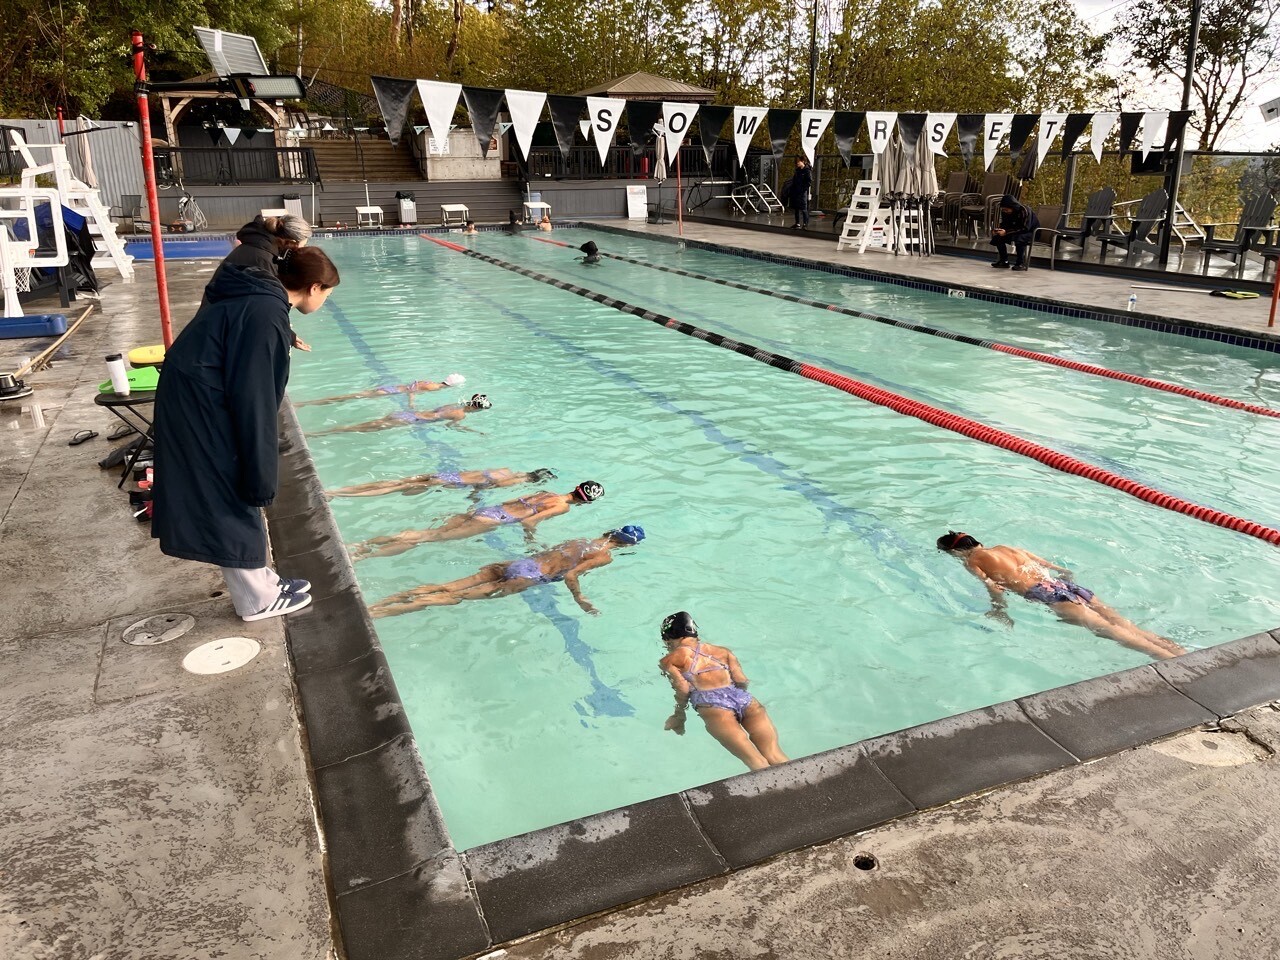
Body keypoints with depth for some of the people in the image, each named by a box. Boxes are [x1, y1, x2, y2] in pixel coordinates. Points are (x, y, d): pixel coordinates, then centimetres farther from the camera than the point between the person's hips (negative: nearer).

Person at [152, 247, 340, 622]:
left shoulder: (257, 298, 9)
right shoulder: (265, 315, -22)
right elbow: (252, 399, -24)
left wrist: (268, 448, 22)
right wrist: (262, 475, -19)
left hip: (195, 401, 10)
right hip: (199, 408, -10)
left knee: (231, 503, 18)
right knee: (231, 506, 2)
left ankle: (260, 581, 30)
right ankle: (258, 599, 16)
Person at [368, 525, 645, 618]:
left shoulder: (580, 541, 25)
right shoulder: (605, 556, 0)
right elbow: (570, 575, -13)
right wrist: (581, 601, -7)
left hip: (517, 562, 7)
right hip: (528, 576, -6)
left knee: (447, 587, -2)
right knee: (458, 596, -13)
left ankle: (379, 602, -10)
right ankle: (379, 613, -20)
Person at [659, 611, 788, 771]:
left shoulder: (669, 660, 18)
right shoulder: (723, 651, 29)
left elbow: (683, 688, 1)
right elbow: (742, 681, 15)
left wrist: (678, 716, 15)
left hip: (712, 704, -4)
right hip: (745, 699, 4)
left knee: (758, 763, -19)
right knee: (774, 755, -12)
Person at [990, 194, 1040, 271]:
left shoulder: (1024, 210, -26)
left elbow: (1025, 228, -30)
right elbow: (1004, 224, 6)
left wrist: (1006, 232, -36)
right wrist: (998, 230, -19)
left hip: (1031, 232, -7)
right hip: (1016, 232, 7)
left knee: (1018, 238, -38)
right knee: (998, 236, -10)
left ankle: (1021, 263, -26)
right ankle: (1004, 261, 0)